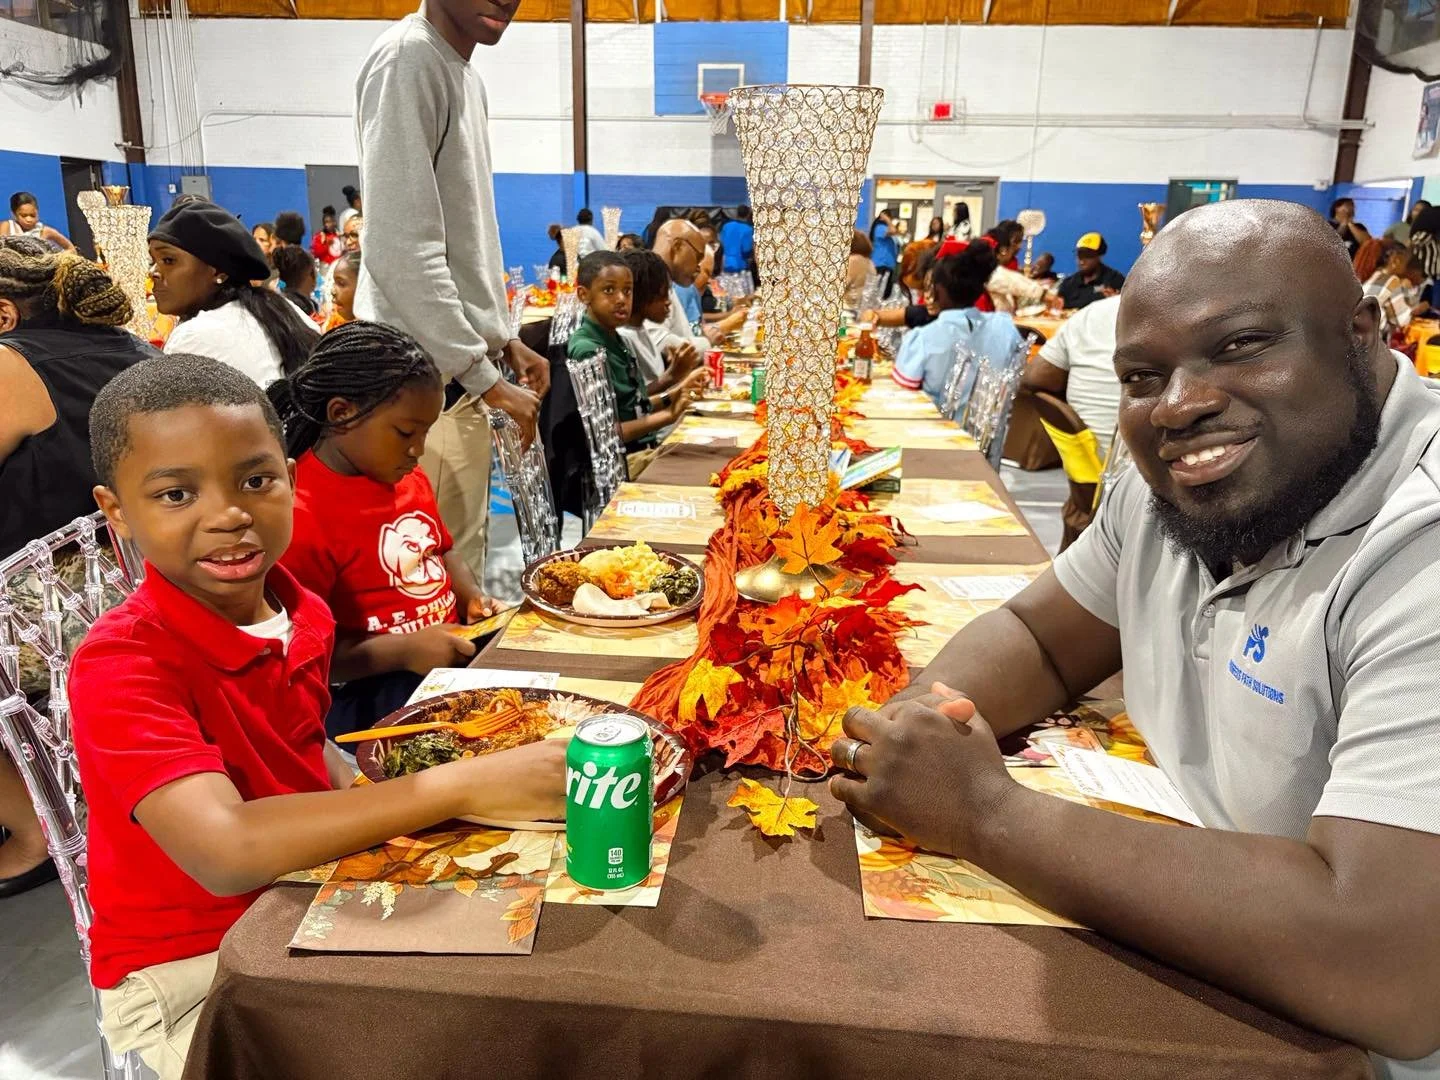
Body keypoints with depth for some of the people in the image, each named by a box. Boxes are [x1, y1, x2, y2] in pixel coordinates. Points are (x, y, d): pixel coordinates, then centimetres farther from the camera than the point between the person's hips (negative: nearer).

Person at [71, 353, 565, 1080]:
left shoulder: (301, 611, -5)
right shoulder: (120, 665, -25)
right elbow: (226, 850, -37)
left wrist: (374, 807, -9)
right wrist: (464, 787, -38)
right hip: (194, 970, -6)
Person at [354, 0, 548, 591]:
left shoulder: (466, 75, 16)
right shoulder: (408, 59, -13)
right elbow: (401, 250, -21)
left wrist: (502, 339, 16)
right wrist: (485, 377, -19)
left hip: (460, 371, 9)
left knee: (462, 565, 17)